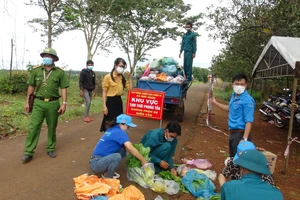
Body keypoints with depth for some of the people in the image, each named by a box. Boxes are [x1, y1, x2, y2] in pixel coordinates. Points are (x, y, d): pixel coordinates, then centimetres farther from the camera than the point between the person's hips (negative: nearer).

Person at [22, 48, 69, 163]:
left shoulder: (60, 72, -1)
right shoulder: (36, 70, 4)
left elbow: (63, 88, -1)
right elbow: (31, 86, 10)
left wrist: (64, 103, -7)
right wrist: (27, 101, 9)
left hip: (53, 103, -1)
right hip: (38, 103, 1)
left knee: (52, 128, 10)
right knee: (33, 127, -1)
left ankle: (51, 149, 26)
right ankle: (28, 152, 8)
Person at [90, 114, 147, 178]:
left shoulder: (113, 129, 8)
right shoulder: (119, 132, -18)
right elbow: (130, 148, -26)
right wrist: (143, 160, -17)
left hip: (102, 159, 9)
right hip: (96, 164, -9)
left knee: (122, 150, 4)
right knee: (117, 157, -31)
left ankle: (107, 171, 10)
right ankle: (107, 177, -4)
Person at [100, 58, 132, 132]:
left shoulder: (123, 78, 8)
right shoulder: (108, 77, -10)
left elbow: (130, 88, 3)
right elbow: (104, 92, -10)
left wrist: (130, 77, -3)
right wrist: (104, 106, -15)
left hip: (119, 101, 6)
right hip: (110, 101, -6)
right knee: (109, 123, 3)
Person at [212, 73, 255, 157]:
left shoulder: (247, 100, -21)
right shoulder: (233, 95, 7)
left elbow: (249, 121, -25)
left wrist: (244, 139, -31)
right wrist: (216, 103, 31)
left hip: (240, 134, -9)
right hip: (233, 133, 9)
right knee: (232, 157, 22)